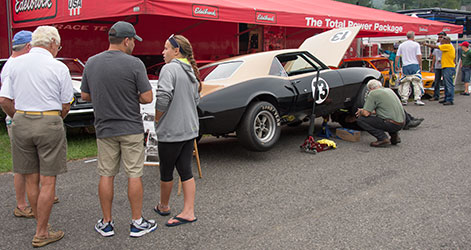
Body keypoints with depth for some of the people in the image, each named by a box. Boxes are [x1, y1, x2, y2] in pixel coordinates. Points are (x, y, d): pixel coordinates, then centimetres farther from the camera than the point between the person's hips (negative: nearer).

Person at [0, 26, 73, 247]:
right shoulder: (58, 67, -6)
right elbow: (66, 106, -1)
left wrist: (19, 119, 17)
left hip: (21, 123, 5)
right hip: (49, 123, -5)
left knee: (31, 179, 13)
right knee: (48, 181, 2)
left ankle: (42, 224, 26)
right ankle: (41, 234, 8)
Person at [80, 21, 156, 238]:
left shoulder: (91, 63, 1)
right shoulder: (134, 64, -13)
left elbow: (85, 95, 8)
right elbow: (147, 98, -12)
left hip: (104, 129, 4)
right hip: (131, 129, -4)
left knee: (106, 175, 10)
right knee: (134, 175, 4)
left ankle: (106, 223, 18)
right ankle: (137, 223, 12)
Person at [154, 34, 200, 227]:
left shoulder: (170, 68, -15)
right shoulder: (191, 71, 11)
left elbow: (163, 97, -25)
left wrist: (157, 119, -10)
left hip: (171, 130, -8)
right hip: (190, 128, 8)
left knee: (166, 171, 11)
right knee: (185, 170, 10)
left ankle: (163, 206, 29)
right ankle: (188, 212, 11)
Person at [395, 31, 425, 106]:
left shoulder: (401, 45, 8)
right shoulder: (416, 44, -2)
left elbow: (397, 56, 8)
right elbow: (419, 56, -7)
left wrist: (396, 66, 18)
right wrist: (420, 65, 2)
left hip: (405, 66, 3)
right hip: (415, 66, -3)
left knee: (405, 84, 6)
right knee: (417, 83, 0)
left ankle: (404, 100, 3)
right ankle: (417, 99, -5)